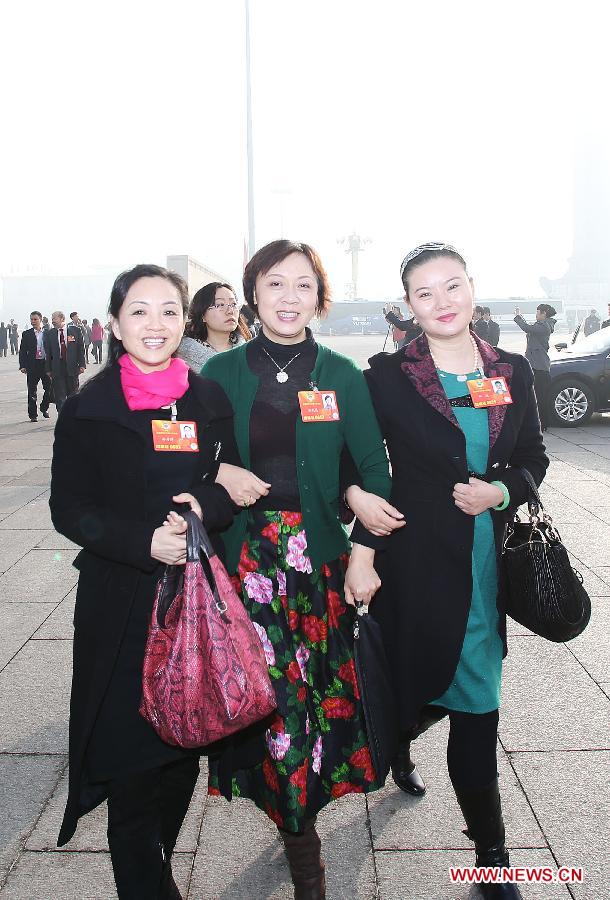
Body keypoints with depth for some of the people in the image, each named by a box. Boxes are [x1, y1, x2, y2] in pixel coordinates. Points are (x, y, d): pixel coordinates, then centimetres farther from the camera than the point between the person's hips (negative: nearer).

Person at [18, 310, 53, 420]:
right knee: (32, 391, 2)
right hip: (32, 365, -1)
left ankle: (44, 408, 27)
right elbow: (22, 351, 3)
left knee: (49, 388, 3)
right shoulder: (26, 334, 4)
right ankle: (33, 414, 11)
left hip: (46, 364, 1)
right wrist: (22, 366, -6)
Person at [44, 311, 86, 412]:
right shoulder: (50, 333, 4)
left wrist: (82, 365, -5)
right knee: (59, 397, -1)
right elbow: (48, 353, 5)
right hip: (57, 368, 1)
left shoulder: (75, 330, 1)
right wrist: (48, 369, 1)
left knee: (73, 395, 9)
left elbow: (81, 349, 2)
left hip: (72, 366, -1)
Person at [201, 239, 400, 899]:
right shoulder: (222, 372, 3)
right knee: (270, 682, -1)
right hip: (246, 554, 0)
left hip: (321, 554, 1)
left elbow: (372, 467, 3)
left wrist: (363, 553, -4)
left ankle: (295, 803, 30)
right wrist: (220, 475, -11)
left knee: (317, 679, 2)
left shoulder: (341, 374, 2)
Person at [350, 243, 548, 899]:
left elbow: (533, 457, 10)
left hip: (490, 554, 4)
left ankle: (396, 742, 44)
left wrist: (500, 491, -7)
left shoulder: (513, 371, 4)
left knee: (475, 694, 12)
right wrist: (356, 494, -17)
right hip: (417, 555, -4)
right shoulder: (387, 375, -6)